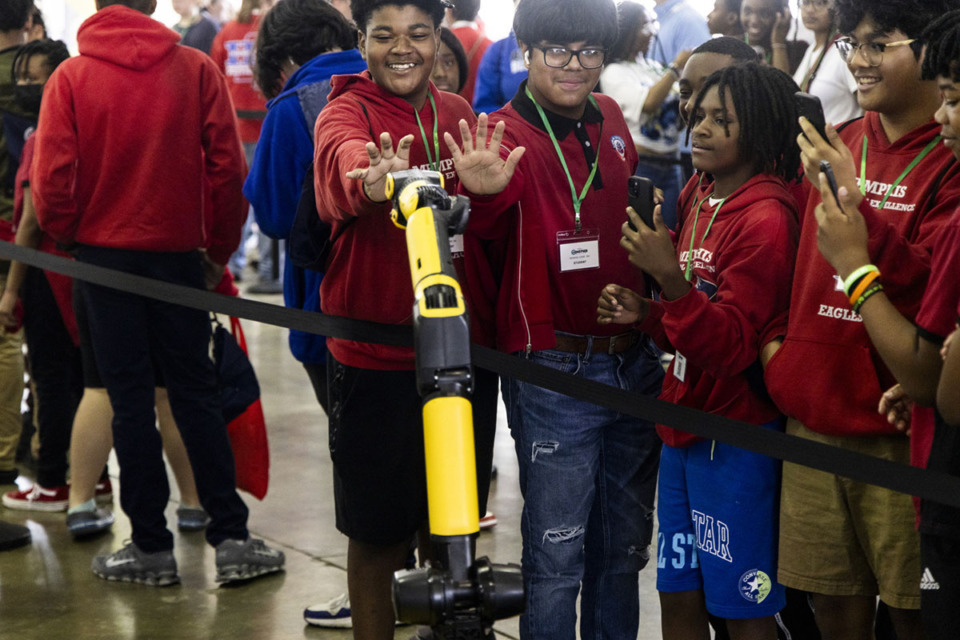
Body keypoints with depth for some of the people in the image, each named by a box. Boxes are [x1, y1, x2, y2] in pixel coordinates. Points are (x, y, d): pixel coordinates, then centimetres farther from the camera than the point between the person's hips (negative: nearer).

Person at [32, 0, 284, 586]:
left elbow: (52, 177, -10)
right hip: (178, 252, 1)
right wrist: (219, 249, 6)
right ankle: (231, 538, 9)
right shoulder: (198, 69, -4)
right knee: (196, 392, 9)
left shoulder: (71, 77, -6)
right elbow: (228, 166, -5)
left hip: (104, 252, -1)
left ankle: (151, 547, 9)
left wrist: (65, 233, 8)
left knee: (130, 399, 6)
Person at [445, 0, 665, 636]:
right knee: (558, 552, 0)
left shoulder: (610, 118, 6)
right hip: (555, 372, -6)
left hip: (634, 362, 6)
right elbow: (488, 226, -33)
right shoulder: (507, 135, -12)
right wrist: (486, 194, -55)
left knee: (625, 544, 17)